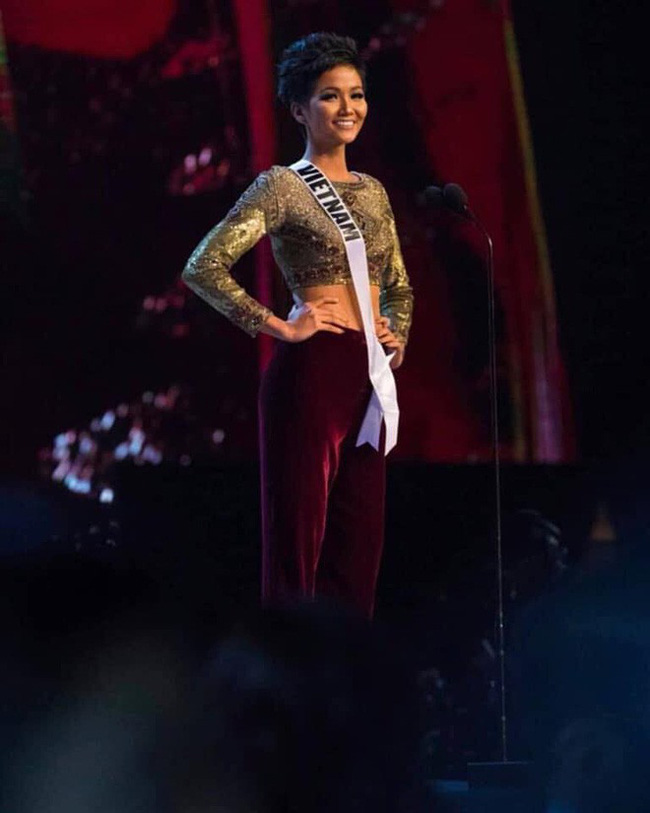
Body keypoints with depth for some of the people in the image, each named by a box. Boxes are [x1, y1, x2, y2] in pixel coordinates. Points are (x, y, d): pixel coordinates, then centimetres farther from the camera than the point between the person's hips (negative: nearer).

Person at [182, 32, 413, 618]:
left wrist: (398, 339, 10)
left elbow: (399, 287, 29)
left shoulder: (372, 192, 16)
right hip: (312, 371, -7)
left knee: (360, 542, 7)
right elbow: (204, 267, -15)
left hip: (369, 374, 7)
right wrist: (280, 328, -13)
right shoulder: (283, 186, -5)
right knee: (301, 533, -4)